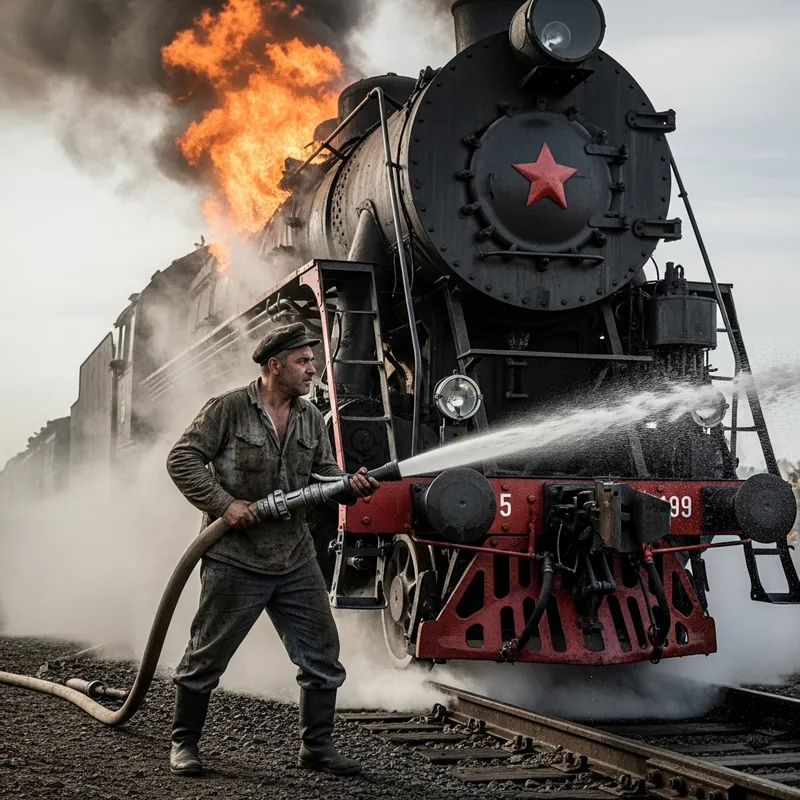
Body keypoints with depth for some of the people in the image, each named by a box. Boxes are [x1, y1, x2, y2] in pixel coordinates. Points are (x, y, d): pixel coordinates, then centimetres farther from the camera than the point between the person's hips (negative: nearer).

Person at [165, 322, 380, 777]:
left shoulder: (312, 418, 10)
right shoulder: (230, 409, -8)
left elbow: (324, 473, 12)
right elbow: (183, 459, -9)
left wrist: (351, 485, -10)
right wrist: (224, 504, -16)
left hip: (297, 563, 5)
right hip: (235, 561, -5)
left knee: (322, 656, 6)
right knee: (207, 658, 5)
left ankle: (317, 747, 20)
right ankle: (184, 744, 23)